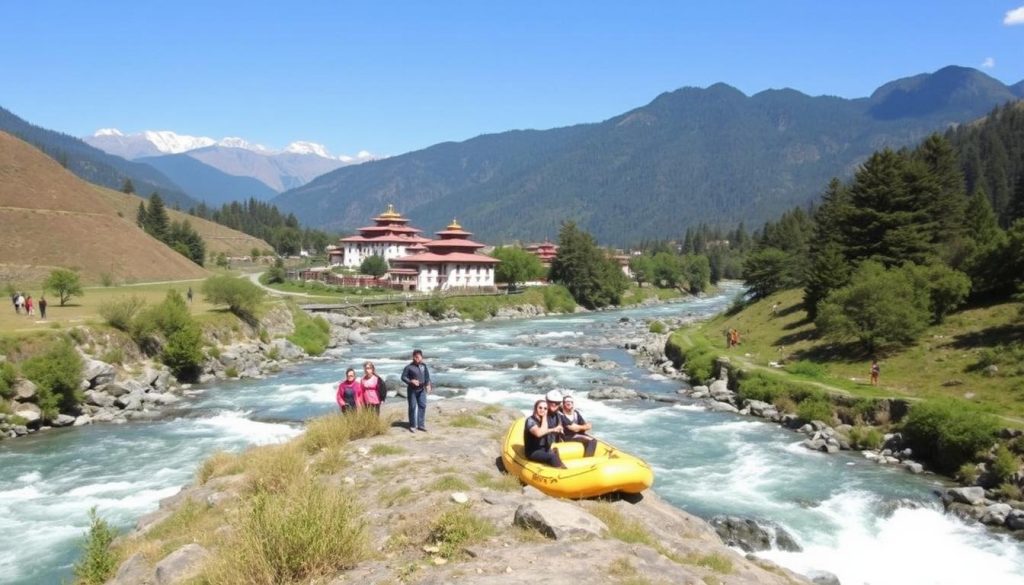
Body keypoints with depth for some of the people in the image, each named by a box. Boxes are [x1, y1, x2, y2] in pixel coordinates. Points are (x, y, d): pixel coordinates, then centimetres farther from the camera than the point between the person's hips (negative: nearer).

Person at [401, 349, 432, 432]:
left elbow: (427, 376, 11)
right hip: (412, 390, -5)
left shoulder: (424, 366, 3)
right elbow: (403, 377, -7)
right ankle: (412, 426, 11)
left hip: (421, 390, 5)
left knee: (422, 406, 5)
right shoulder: (409, 367, -11)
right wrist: (411, 381, -22)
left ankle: (420, 425, 14)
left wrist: (428, 385, -3)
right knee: (412, 407, 1)